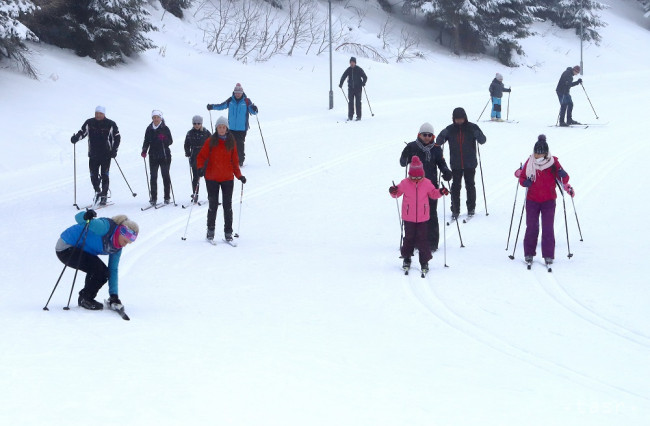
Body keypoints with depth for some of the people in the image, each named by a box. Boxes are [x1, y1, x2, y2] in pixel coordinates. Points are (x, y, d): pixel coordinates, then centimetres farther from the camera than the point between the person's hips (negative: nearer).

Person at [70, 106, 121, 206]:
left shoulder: (110, 124, -2)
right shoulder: (89, 123, 4)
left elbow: (117, 137, 4)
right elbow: (82, 132, 13)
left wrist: (114, 150, -6)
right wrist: (76, 138, -8)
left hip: (106, 155, -2)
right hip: (93, 155, 2)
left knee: (104, 176, -2)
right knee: (93, 175, 0)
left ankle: (104, 196, 6)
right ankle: (97, 192, 21)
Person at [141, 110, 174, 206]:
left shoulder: (165, 128, -1)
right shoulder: (149, 129, 8)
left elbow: (170, 141, -4)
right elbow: (146, 141, 12)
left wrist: (164, 139, -24)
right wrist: (144, 151, -3)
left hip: (164, 156, -3)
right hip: (153, 156, 3)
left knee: (165, 175, 1)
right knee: (153, 177, 0)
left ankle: (167, 197, 8)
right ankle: (153, 197, 3)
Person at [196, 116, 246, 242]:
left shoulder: (231, 142, 5)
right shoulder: (210, 141, -1)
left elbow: (234, 160, 10)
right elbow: (201, 156, 1)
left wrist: (239, 175, 1)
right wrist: (201, 168, -18)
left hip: (227, 179, 1)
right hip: (212, 178, -1)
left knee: (227, 206, 1)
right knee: (213, 205, 3)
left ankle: (228, 232, 7)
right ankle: (210, 231, 16)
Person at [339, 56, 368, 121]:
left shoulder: (359, 69, -3)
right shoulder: (348, 70, 5)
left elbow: (365, 77, -3)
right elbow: (343, 77, 9)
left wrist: (363, 82, -22)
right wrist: (341, 83, -7)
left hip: (358, 88, -3)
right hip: (351, 88, 3)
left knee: (358, 102, -4)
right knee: (350, 102, 0)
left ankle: (359, 116, 0)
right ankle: (350, 116, 4)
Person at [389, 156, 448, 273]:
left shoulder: (427, 183, -2)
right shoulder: (405, 183, -5)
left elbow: (433, 194, 9)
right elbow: (398, 192, 3)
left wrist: (441, 192, -10)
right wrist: (393, 192, -19)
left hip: (423, 218, 0)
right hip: (408, 218, 0)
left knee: (423, 239, 0)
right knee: (409, 238, 8)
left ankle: (424, 261, 9)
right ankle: (407, 259, 24)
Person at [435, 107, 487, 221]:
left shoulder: (472, 128, -2)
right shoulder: (450, 129, 1)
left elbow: (482, 140, -5)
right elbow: (438, 142, -1)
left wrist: (478, 135, -27)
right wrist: (443, 135, -22)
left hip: (470, 164, -1)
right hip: (456, 164, 1)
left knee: (470, 185, 6)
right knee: (455, 187, 0)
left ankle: (471, 208, 19)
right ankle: (455, 210, 6)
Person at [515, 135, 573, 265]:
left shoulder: (553, 163, -7)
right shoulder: (529, 162, -3)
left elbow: (563, 179, -1)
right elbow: (522, 177, 6)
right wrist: (525, 182, -15)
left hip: (549, 200, -1)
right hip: (532, 200, 1)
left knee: (548, 228, -3)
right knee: (531, 227, 2)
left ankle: (548, 255, 3)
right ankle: (529, 253, 13)